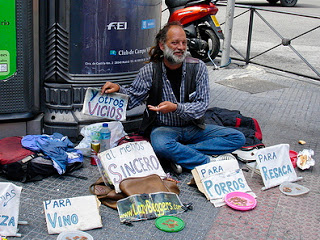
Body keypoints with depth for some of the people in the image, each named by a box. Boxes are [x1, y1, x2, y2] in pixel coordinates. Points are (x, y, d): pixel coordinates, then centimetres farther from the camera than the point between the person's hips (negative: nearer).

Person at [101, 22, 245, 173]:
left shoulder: (198, 67, -5)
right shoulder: (150, 71, -6)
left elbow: (202, 105, -9)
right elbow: (133, 98, 2)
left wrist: (176, 108, -26)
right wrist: (118, 89, -19)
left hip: (193, 127, 3)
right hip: (163, 127, -3)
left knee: (238, 138, -12)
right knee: (160, 146, -39)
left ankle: (179, 153, -24)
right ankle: (208, 162, -23)